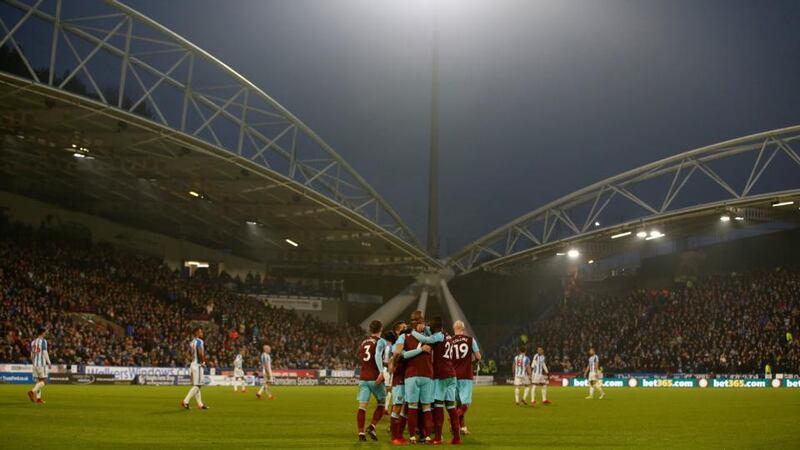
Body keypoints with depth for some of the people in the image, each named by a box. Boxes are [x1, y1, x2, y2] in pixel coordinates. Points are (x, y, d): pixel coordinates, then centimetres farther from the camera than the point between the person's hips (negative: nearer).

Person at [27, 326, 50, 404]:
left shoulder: (33, 342, 13)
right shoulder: (43, 341, -8)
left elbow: (31, 355, 16)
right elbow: (45, 353, -15)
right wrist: (49, 363, -9)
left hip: (35, 364, 7)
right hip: (42, 363, -7)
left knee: (38, 381, 12)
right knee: (44, 381, -4)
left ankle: (38, 398, 7)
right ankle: (33, 391, -23)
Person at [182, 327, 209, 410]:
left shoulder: (191, 342, 14)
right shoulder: (200, 341, -11)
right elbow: (200, 353, -24)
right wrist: (203, 362, -13)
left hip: (192, 364, 9)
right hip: (197, 365, -9)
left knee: (196, 386, 10)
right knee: (197, 385, -6)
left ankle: (200, 404, 15)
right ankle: (185, 401, -12)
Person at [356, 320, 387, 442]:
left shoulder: (363, 341, 15)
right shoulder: (380, 341, -4)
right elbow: (377, 356, -21)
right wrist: (381, 372, -28)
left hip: (363, 378, 4)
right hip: (374, 378, -4)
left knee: (362, 405, 0)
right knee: (381, 403, 13)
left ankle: (361, 433, -6)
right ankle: (372, 427, -2)